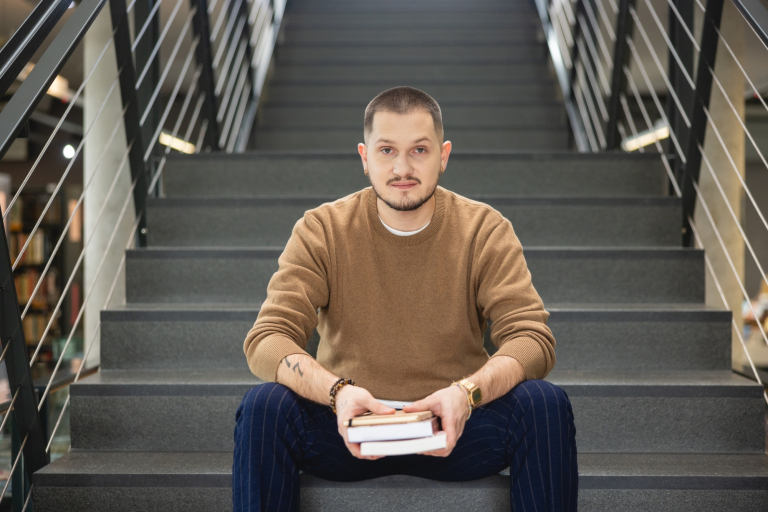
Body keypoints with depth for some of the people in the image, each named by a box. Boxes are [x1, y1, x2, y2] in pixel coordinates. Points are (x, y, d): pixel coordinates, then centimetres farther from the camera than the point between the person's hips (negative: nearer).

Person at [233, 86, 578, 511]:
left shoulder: (486, 231, -3)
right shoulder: (321, 231, -3)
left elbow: (533, 339, -11)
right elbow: (266, 340, -11)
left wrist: (467, 391, -32)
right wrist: (336, 390, -32)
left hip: (451, 428, 1)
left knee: (545, 405, -26)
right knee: (263, 407, -29)